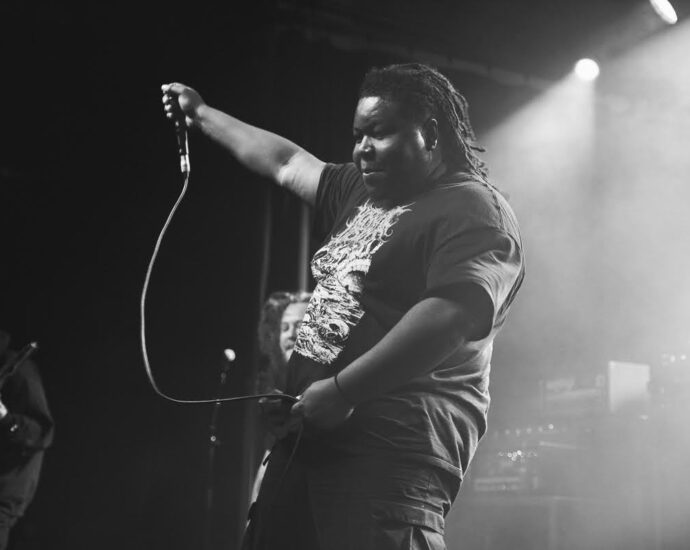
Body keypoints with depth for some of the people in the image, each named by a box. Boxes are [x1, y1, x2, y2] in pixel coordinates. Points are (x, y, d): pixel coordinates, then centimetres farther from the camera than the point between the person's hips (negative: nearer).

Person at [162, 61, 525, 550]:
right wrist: (202, 115, 39)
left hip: (390, 455, -9)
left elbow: (451, 317, -25)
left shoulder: (474, 212, -10)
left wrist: (341, 391, -25)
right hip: (309, 437, 9)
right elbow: (286, 163, 31)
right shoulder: (360, 193, 19)